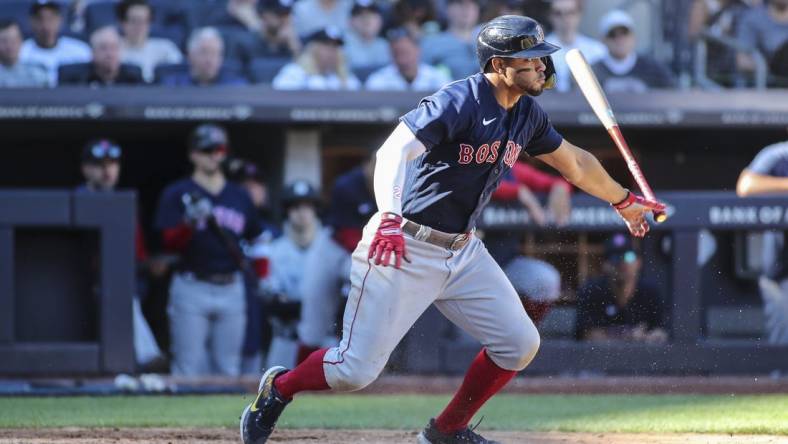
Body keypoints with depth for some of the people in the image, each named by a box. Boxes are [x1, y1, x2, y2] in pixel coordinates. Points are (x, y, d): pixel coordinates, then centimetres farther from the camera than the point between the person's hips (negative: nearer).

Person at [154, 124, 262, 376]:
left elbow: (256, 240, 21)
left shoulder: (240, 196, 14)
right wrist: (190, 222, -25)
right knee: (189, 367, -7)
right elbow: (169, 242, -7)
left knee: (228, 369, 5)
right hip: (191, 289, -4)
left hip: (231, 288, 4)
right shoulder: (177, 194, 2)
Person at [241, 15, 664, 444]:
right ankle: (279, 388, 20)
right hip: (404, 248, -8)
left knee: (519, 344, 2)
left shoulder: (526, 114, 5)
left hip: (463, 252, 8)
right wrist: (389, 217, -46)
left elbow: (573, 161, 23)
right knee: (355, 370, -9)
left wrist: (622, 200, 32)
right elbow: (394, 150, -32)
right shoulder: (458, 102, -21)